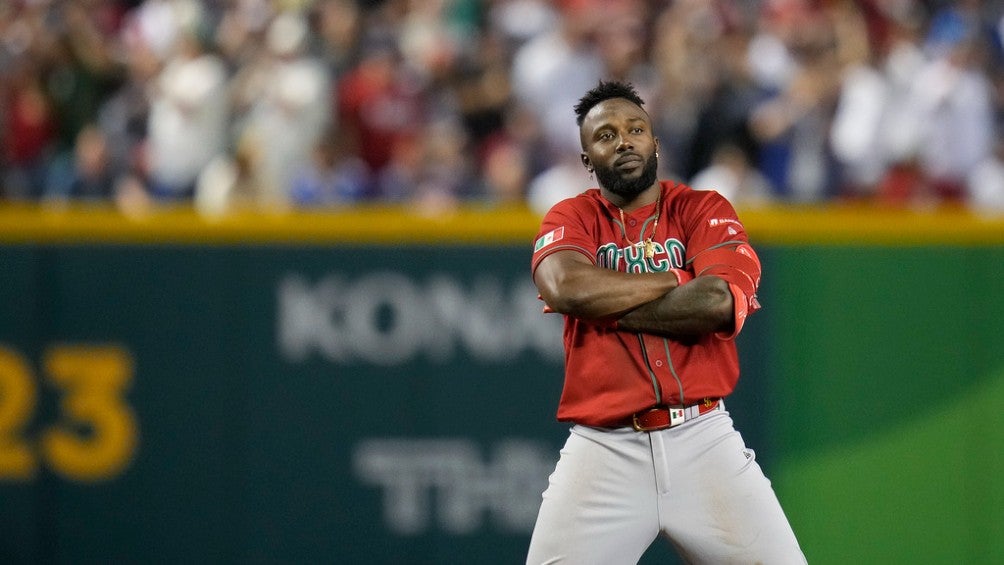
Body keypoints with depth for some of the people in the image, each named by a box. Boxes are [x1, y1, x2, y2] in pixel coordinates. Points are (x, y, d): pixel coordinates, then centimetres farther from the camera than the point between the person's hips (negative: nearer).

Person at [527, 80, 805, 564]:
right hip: (604, 450, 0)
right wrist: (678, 280, -8)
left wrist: (604, 306, -7)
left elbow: (716, 303, -11)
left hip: (703, 440, 0)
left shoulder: (704, 211, 8)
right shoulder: (571, 218, 9)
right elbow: (565, 285, -14)